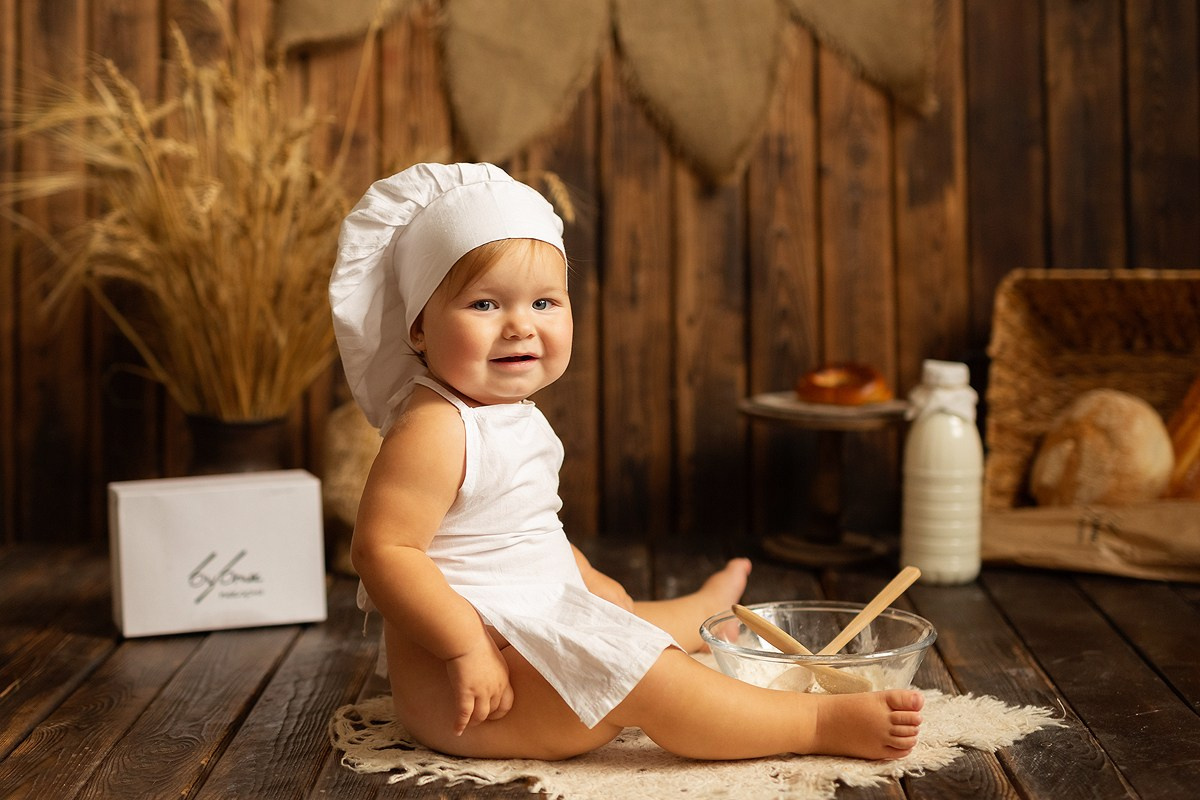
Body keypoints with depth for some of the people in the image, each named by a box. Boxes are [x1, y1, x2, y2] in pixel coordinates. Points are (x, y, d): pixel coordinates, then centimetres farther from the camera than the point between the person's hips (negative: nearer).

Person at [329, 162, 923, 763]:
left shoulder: (511, 415, 9)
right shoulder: (435, 431, -23)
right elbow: (382, 550, -29)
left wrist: (588, 581, 22)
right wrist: (467, 647, -32)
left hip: (537, 626, 11)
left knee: (630, 619, 32)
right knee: (638, 674, -22)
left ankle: (709, 607, 65)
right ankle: (824, 722, -11)